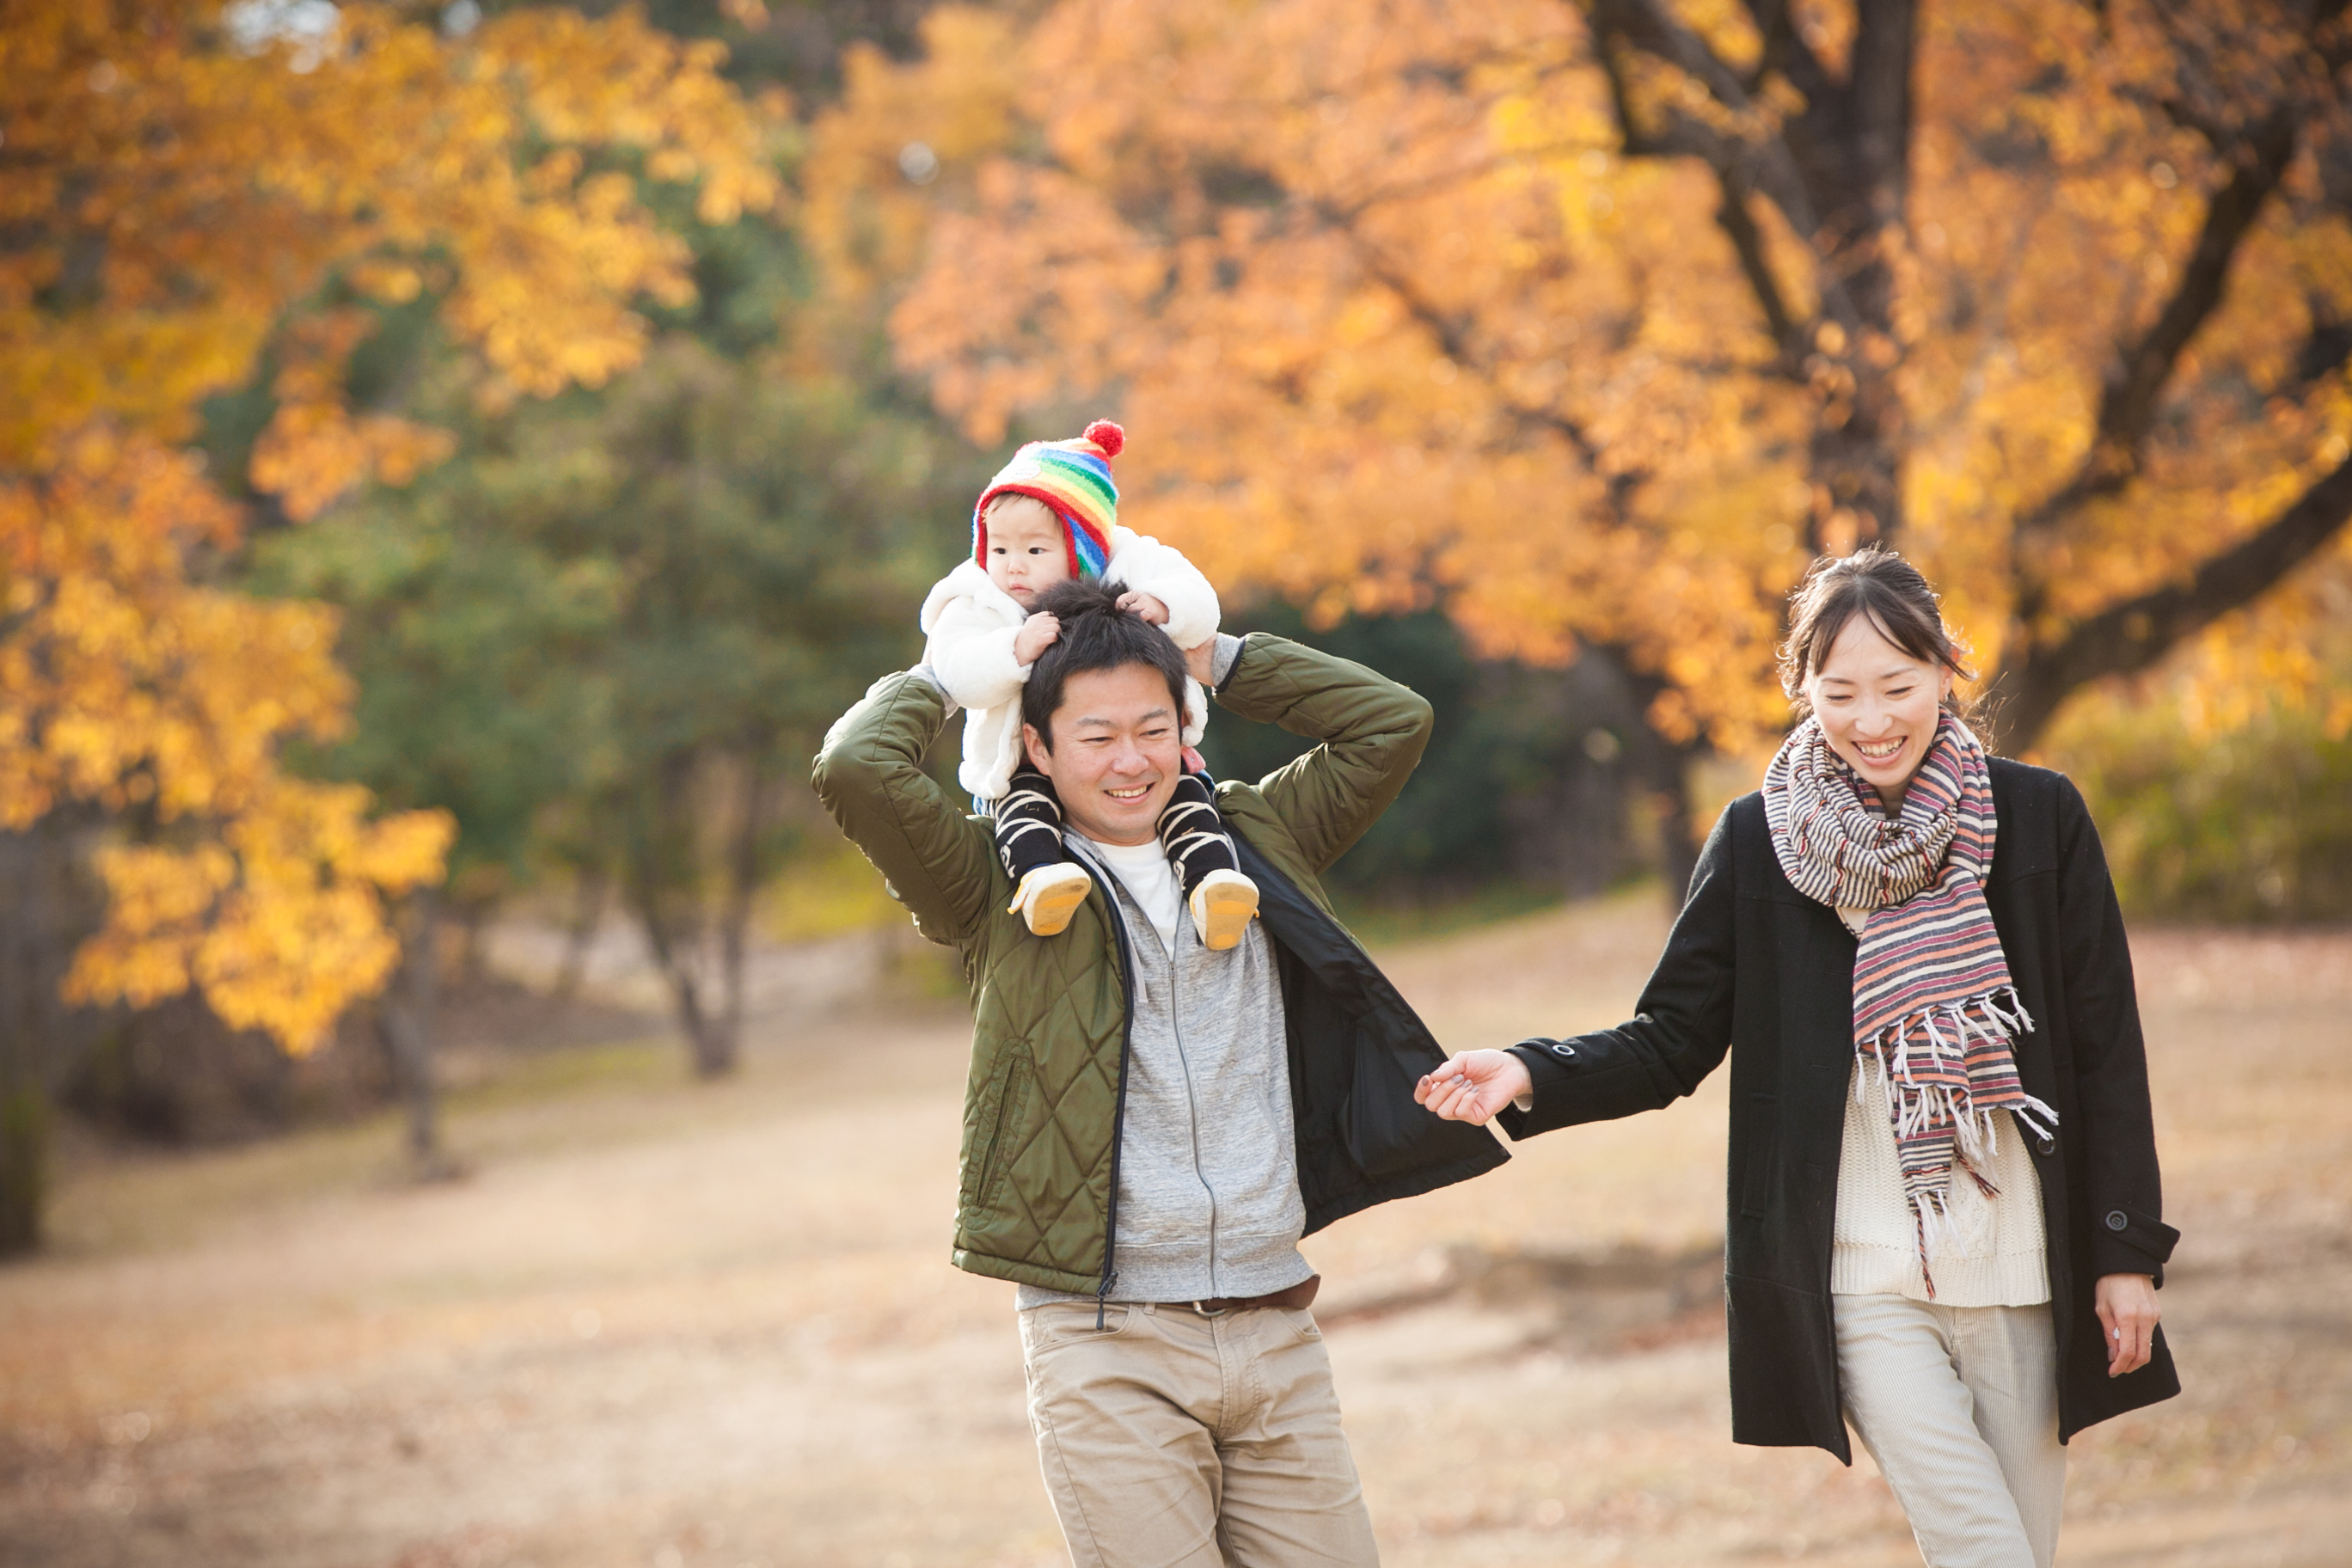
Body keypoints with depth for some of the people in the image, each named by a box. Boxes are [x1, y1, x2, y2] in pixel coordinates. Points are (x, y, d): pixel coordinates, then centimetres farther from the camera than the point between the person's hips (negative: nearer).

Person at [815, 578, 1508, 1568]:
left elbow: (1392, 722, 18)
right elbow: (855, 768, -12)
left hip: (1275, 1333, 4)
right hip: (1105, 1343, -4)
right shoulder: (1000, 893, 2)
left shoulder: (1255, 843, 15)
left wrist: (1216, 660, 15)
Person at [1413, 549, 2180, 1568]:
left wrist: (2128, 1249, 1)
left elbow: (2106, 1050, 4)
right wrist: (1533, 1076, -15)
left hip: (2021, 1277, 2)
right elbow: (1672, 1042, 2)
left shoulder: (2039, 819, 1)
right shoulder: (1760, 844, 0)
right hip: (1861, 1285, -2)